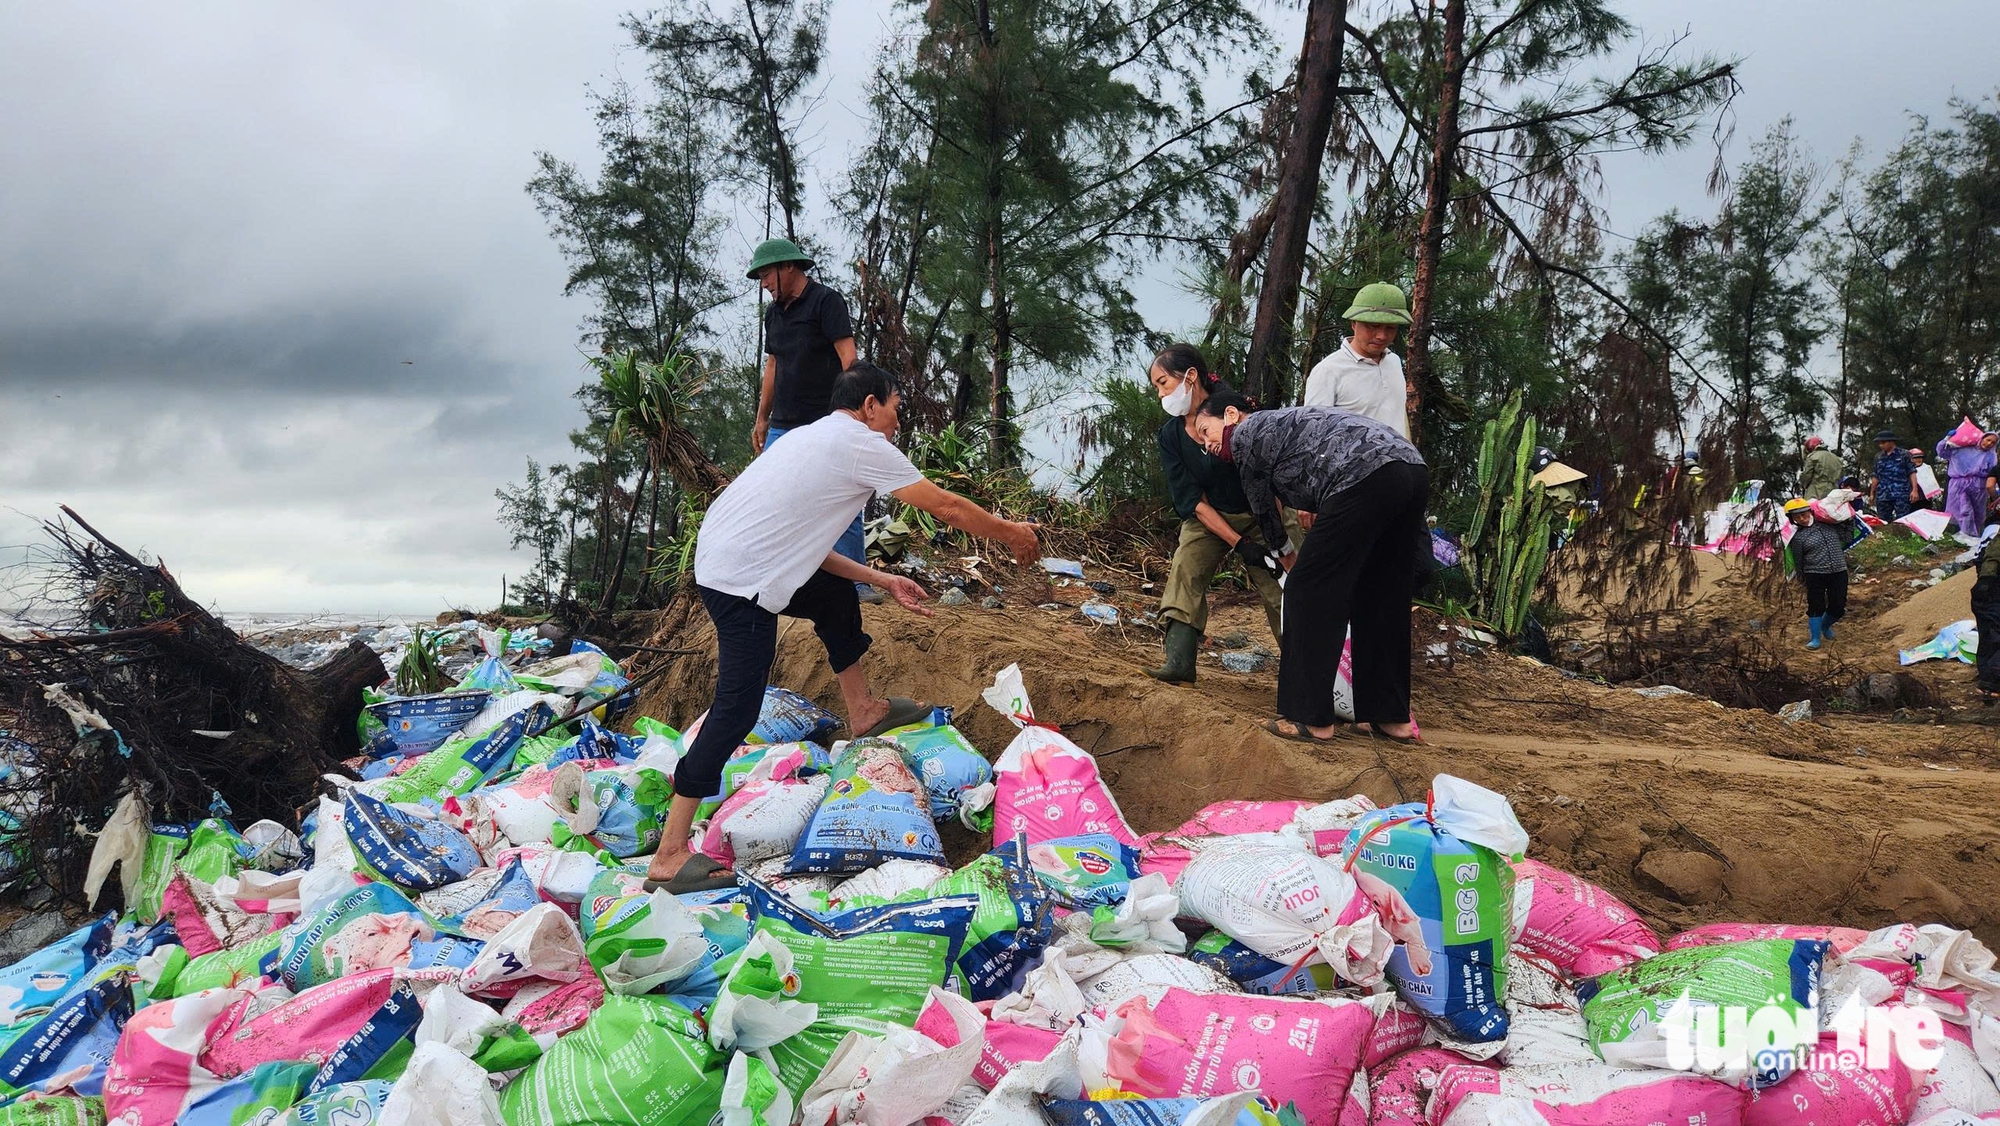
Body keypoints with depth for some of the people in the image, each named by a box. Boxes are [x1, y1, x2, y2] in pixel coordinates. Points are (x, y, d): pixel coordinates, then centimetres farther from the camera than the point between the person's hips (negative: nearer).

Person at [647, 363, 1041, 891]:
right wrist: (1011, 532, 13)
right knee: (737, 710, -10)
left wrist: (881, 580, 21)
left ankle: (863, 710, 42)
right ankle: (669, 857, -8)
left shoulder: (816, 437, 20)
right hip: (741, 585, -10)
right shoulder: (862, 444, -6)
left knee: (837, 597, 25)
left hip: (716, 556, 10)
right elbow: (949, 508, -2)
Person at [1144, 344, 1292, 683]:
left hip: (1258, 515, -3)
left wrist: (1280, 534, -24)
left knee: (1278, 591, -5)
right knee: (1185, 571, -19)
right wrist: (1238, 543, -20)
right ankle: (1179, 663, -23)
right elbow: (1191, 500, -12)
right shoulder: (1170, 435, -9)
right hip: (1207, 518, 3)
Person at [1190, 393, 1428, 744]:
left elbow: (1266, 512, 19)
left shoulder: (1245, 434, 10)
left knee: (1309, 591, 0)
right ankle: (1392, 717, 23)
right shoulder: (1280, 423, 34)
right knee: (1381, 599, 17)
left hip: (1366, 475, -9)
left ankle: (1311, 718, 2)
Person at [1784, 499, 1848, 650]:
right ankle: (1815, 638, 6)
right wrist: (1802, 580, 6)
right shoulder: (1798, 537, -5)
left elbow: (1845, 538, 25)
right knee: (1816, 607, -5)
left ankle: (1825, 626, 35)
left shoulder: (1829, 524, 6)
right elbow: (1798, 562, 2)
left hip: (1839, 572, 3)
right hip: (1815, 574, -3)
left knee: (1838, 607, 5)